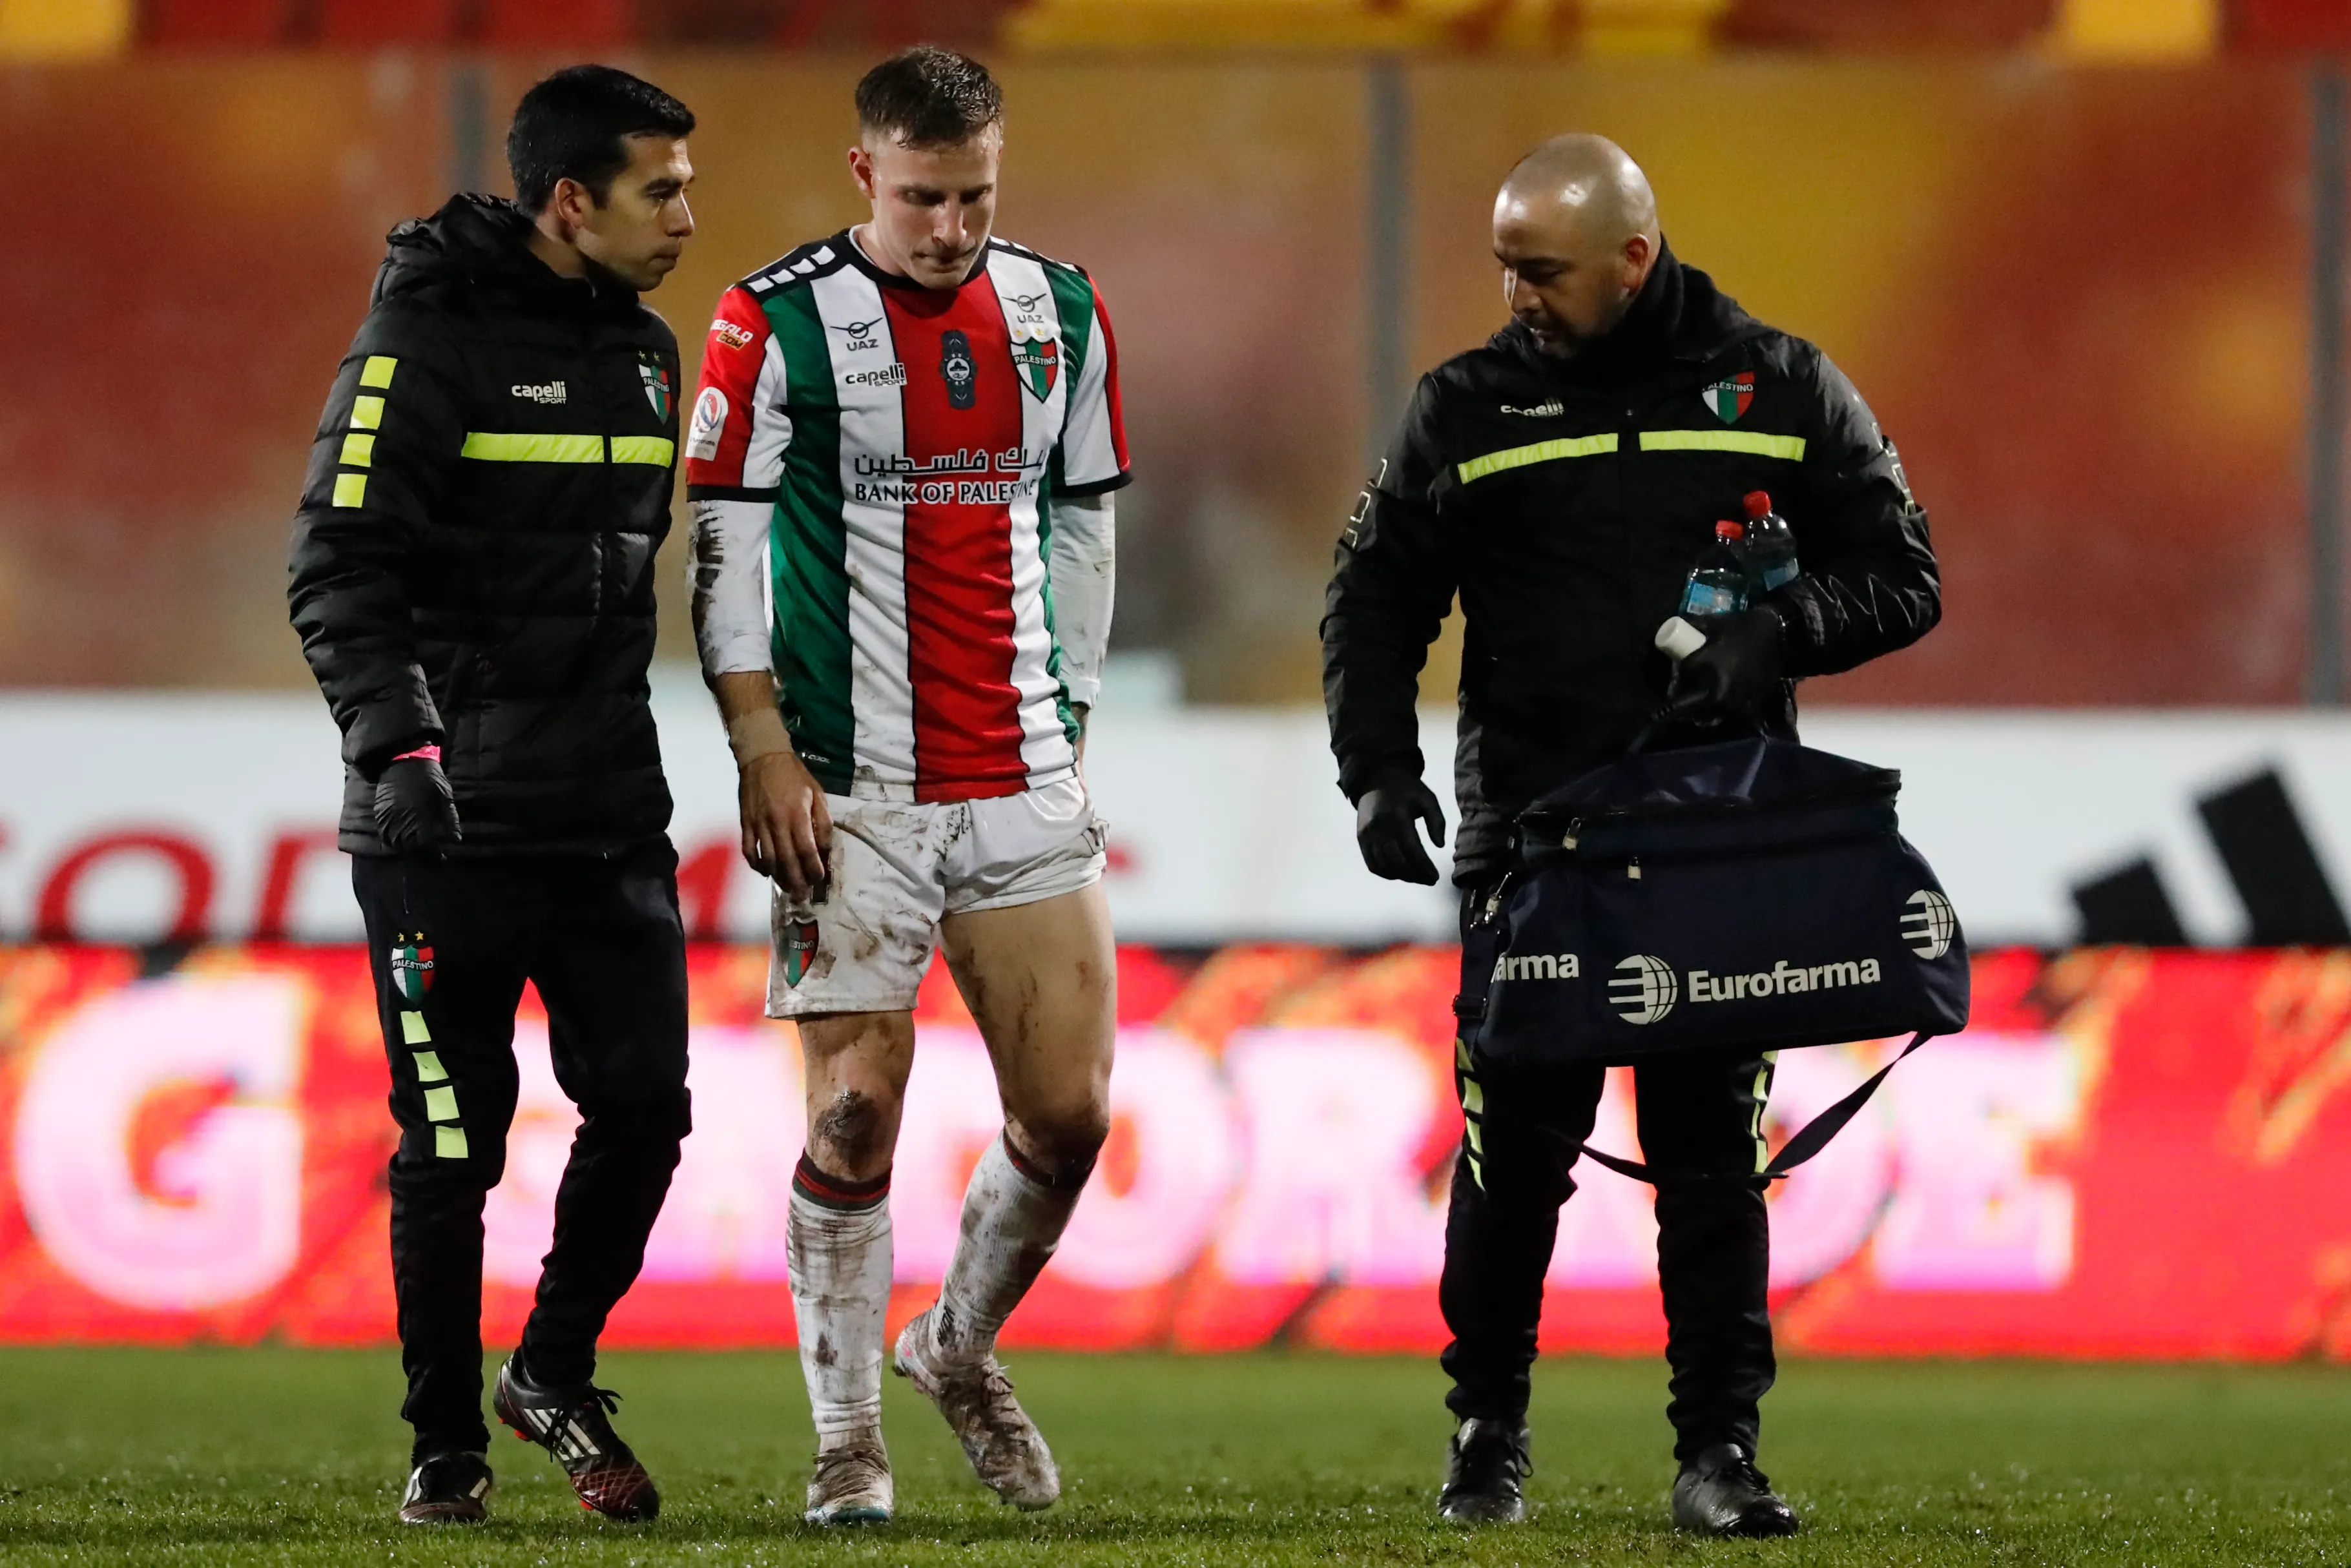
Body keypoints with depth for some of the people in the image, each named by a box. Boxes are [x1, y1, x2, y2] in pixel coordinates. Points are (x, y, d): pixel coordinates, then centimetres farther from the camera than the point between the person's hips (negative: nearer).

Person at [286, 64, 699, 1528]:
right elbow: (338, 569, -14)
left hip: (609, 811, 6)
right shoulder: (431, 336, -10)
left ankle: (556, 1374, 19)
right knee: (453, 1140, -1)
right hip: (445, 818, -6)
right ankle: (448, 1443, 12)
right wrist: (397, 740, -25)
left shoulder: (643, 349, 13)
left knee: (644, 1106, -2)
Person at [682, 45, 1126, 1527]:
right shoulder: (776, 326, -5)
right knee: (857, 1112, -6)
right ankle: (849, 1442, 5)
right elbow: (725, 549, -5)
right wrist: (765, 752, -10)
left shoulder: (1061, 316, 10)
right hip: (852, 792, -4)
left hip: (1024, 789, 4)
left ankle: (963, 1348, 26)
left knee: (1069, 1111, 1)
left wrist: (1068, 726, 14)